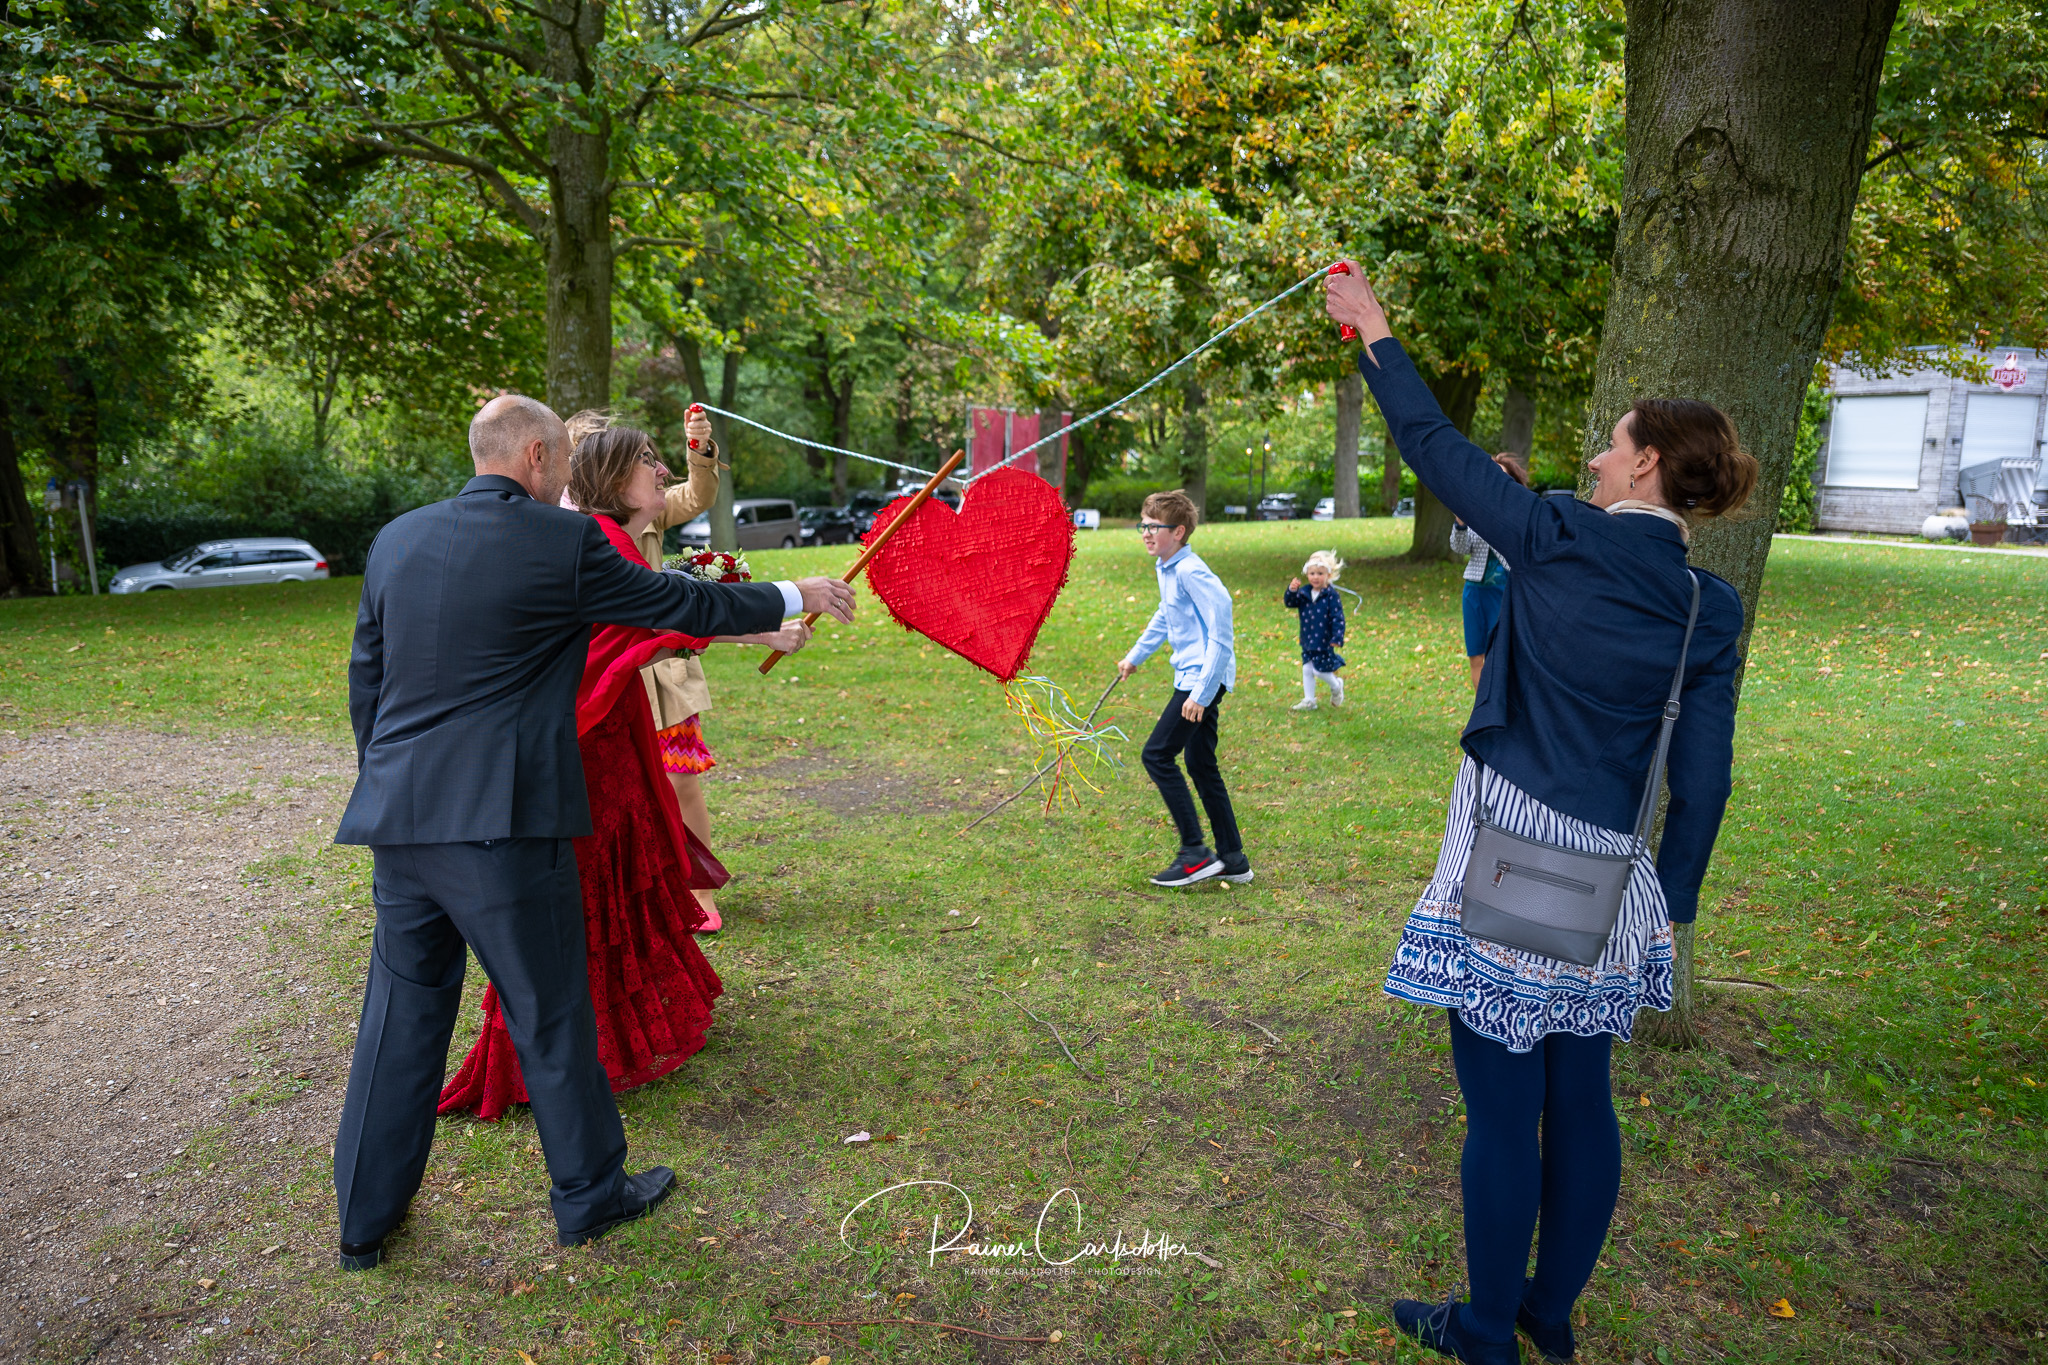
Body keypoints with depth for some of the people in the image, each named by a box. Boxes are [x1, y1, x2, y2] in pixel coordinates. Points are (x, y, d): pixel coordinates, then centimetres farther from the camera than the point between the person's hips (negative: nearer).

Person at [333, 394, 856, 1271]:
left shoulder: (397, 539, 9)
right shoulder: (562, 542, -9)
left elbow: (366, 679, 14)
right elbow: (682, 606, 1)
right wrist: (796, 597, 15)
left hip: (397, 817, 6)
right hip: (503, 820, -6)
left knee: (402, 1012, 17)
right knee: (550, 1015, 9)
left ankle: (365, 1221, 30)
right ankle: (590, 1195, 27)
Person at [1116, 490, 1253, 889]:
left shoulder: (1190, 571, -18)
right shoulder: (1166, 570, 12)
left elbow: (1220, 635, -22)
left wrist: (1201, 692, -25)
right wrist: (1135, 656, 39)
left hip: (1204, 678, -10)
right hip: (1193, 678, 10)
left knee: (1157, 755, -10)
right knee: (1200, 765, 13)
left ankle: (1195, 854, -5)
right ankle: (1233, 859, 20)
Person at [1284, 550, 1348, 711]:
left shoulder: (1331, 595, -14)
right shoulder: (1304, 593, 2)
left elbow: (1338, 617, -15)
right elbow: (1289, 603, -3)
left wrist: (1337, 637, -21)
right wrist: (1291, 590, -22)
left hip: (1324, 642, -6)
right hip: (1308, 641, 6)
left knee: (1319, 670, -1)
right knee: (1307, 670, 8)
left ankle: (1336, 686, 28)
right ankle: (1308, 701, 19)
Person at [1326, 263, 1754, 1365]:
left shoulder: (1558, 542, -10)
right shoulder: (1710, 611, 3)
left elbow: (1436, 448, -2)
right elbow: (1703, 779, 5)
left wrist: (1374, 334, 10)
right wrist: (1670, 905, 15)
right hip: (1609, 874, 6)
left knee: (1501, 1111, 7)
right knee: (1580, 1100, 19)